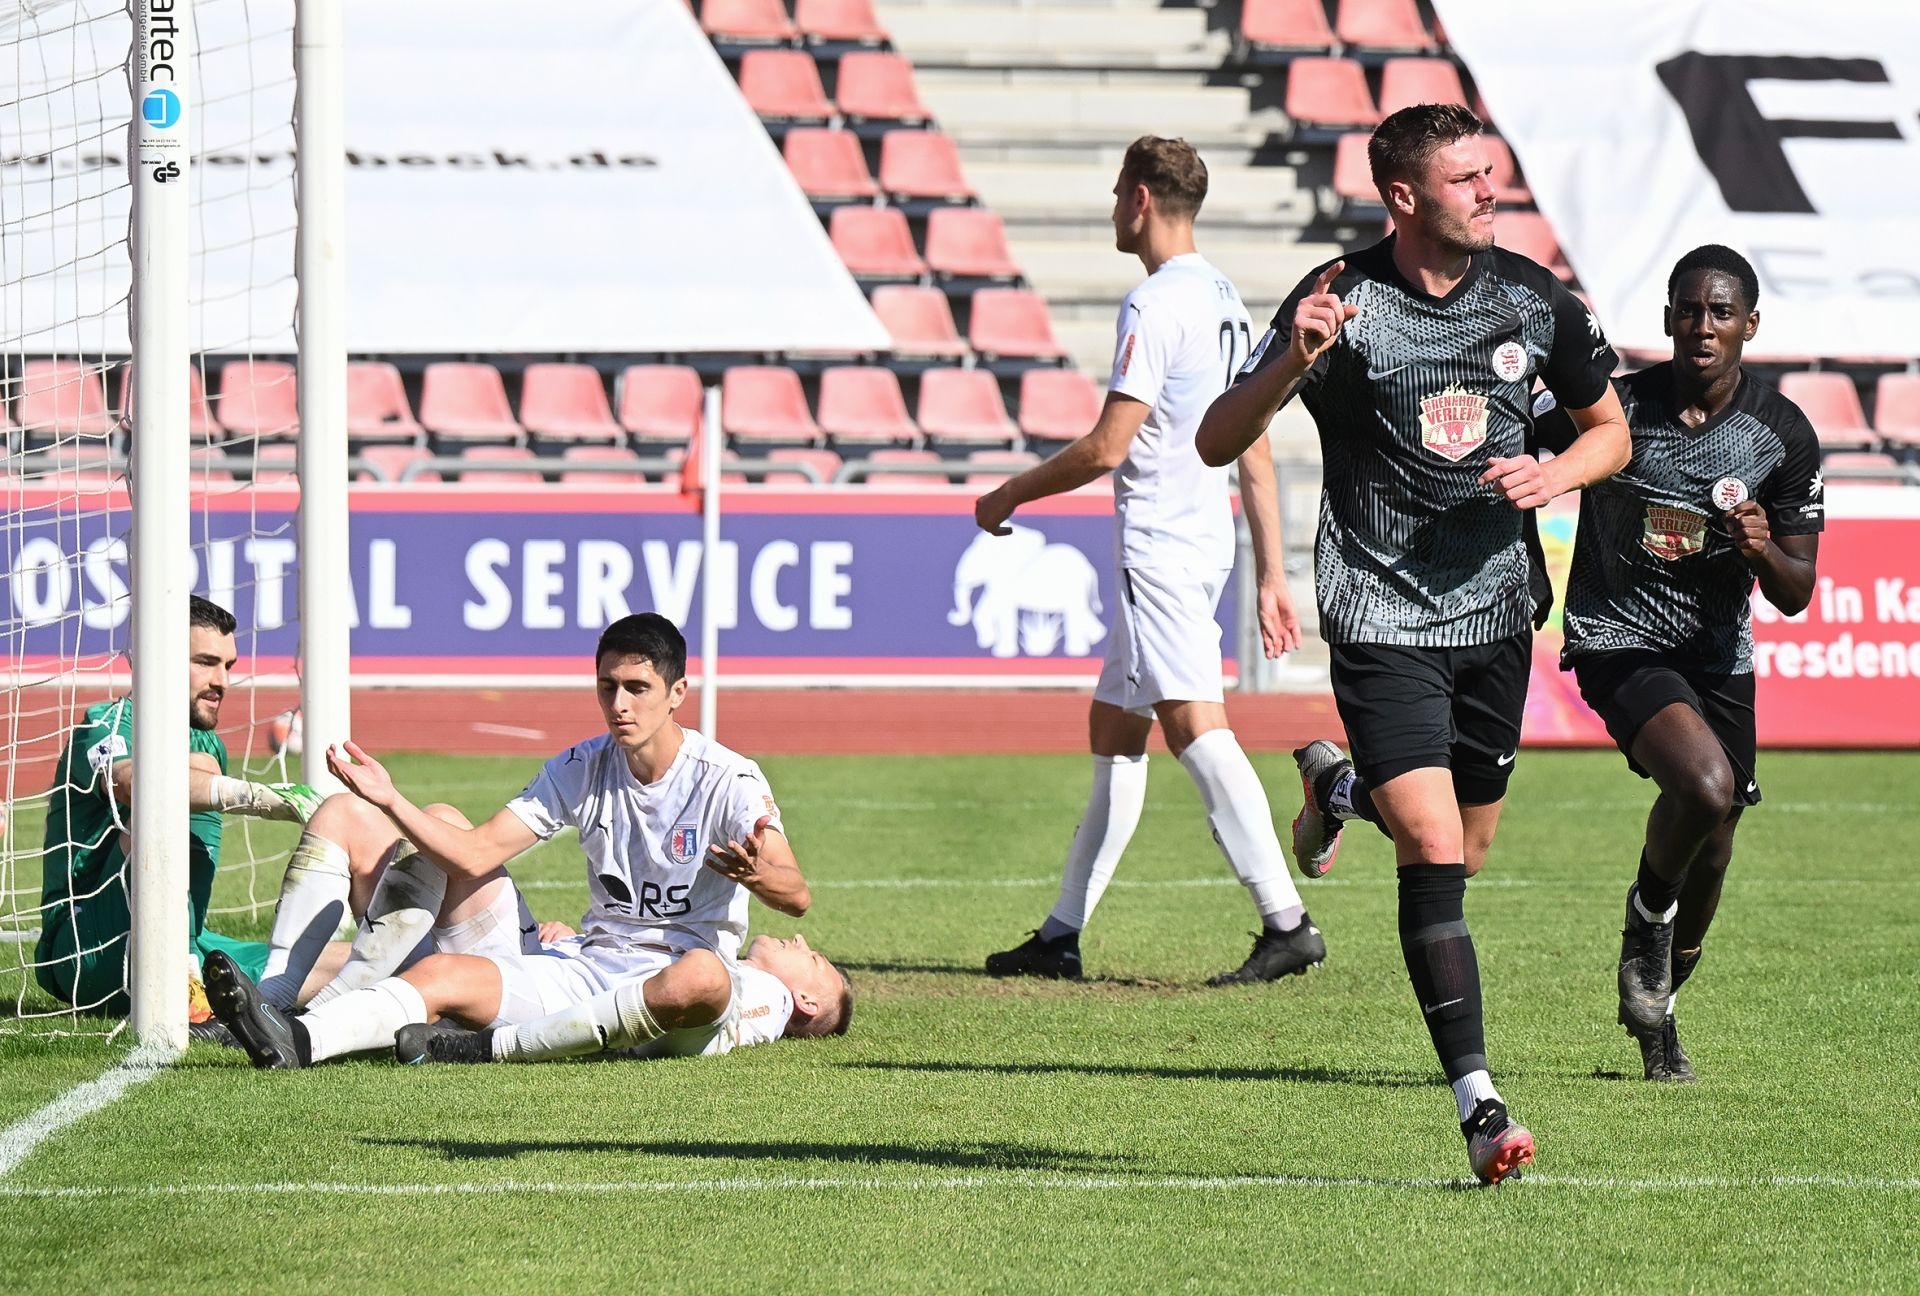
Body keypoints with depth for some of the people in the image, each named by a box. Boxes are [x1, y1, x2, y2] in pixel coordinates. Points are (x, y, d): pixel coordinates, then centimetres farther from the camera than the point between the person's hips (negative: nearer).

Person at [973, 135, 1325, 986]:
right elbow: (1256, 456, 16)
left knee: (1195, 725, -16)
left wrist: (1010, 495, -2)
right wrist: (1270, 576, 18)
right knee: (1112, 731, 15)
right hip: (1207, 539, 10)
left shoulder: (1154, 307, -13)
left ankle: (1286, 922, -26)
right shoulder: (1225, 302, 15)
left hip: (1160, 544, -10)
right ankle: (1061, 937, 19)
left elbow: (1106, 449, -17)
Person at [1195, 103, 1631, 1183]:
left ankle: (1342, 787, 47)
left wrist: (1552, 475, -7)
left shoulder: (1531, 296, 1)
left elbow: (1611, 430, 15)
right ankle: (1478, 1100, -15)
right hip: (1380, 618, -5)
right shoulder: (1342, 302, -11)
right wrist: (1292, 361, -29)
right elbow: (1218, 444, -11)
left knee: (1462, 851, 16)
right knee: (1435, 857, -16)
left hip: (1496, 614, 5)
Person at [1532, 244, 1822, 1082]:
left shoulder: (1784, 436, -4)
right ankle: (1647, 918, -1)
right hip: (1618, 644, -4)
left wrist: (1764, 549, -23)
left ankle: (1654, 1011, 37)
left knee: (1711, 854, 10)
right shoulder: (1611, 407, -12)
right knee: (1705, 783, -30)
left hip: (1719, 656, 4)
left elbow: (1796, 596, -2)